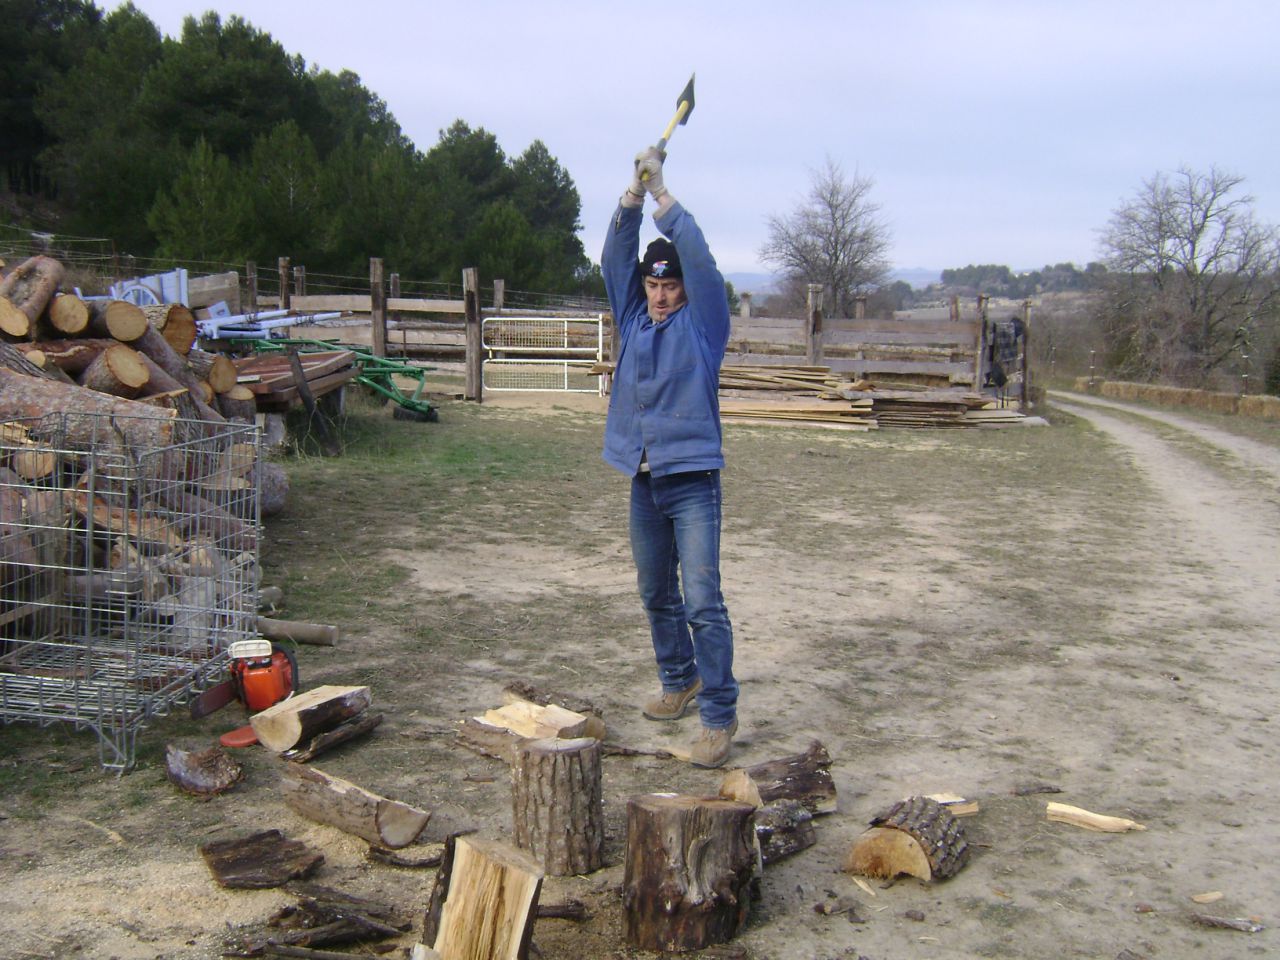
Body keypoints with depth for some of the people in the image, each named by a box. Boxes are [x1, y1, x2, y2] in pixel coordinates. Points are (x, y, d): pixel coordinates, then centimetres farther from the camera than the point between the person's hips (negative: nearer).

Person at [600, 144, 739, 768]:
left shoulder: (702, 323, -2)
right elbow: (615, 259, 2)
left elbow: (700, 259, -13)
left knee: (702, 602, -10)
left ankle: (720, 715, -5)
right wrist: (633, 193, -9)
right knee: (657, 596, 17)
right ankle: (679, 681, 35)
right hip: (644, 482, 6)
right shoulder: (633, 320, 10)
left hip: (692, 482, -6)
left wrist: (661, 192, -11)